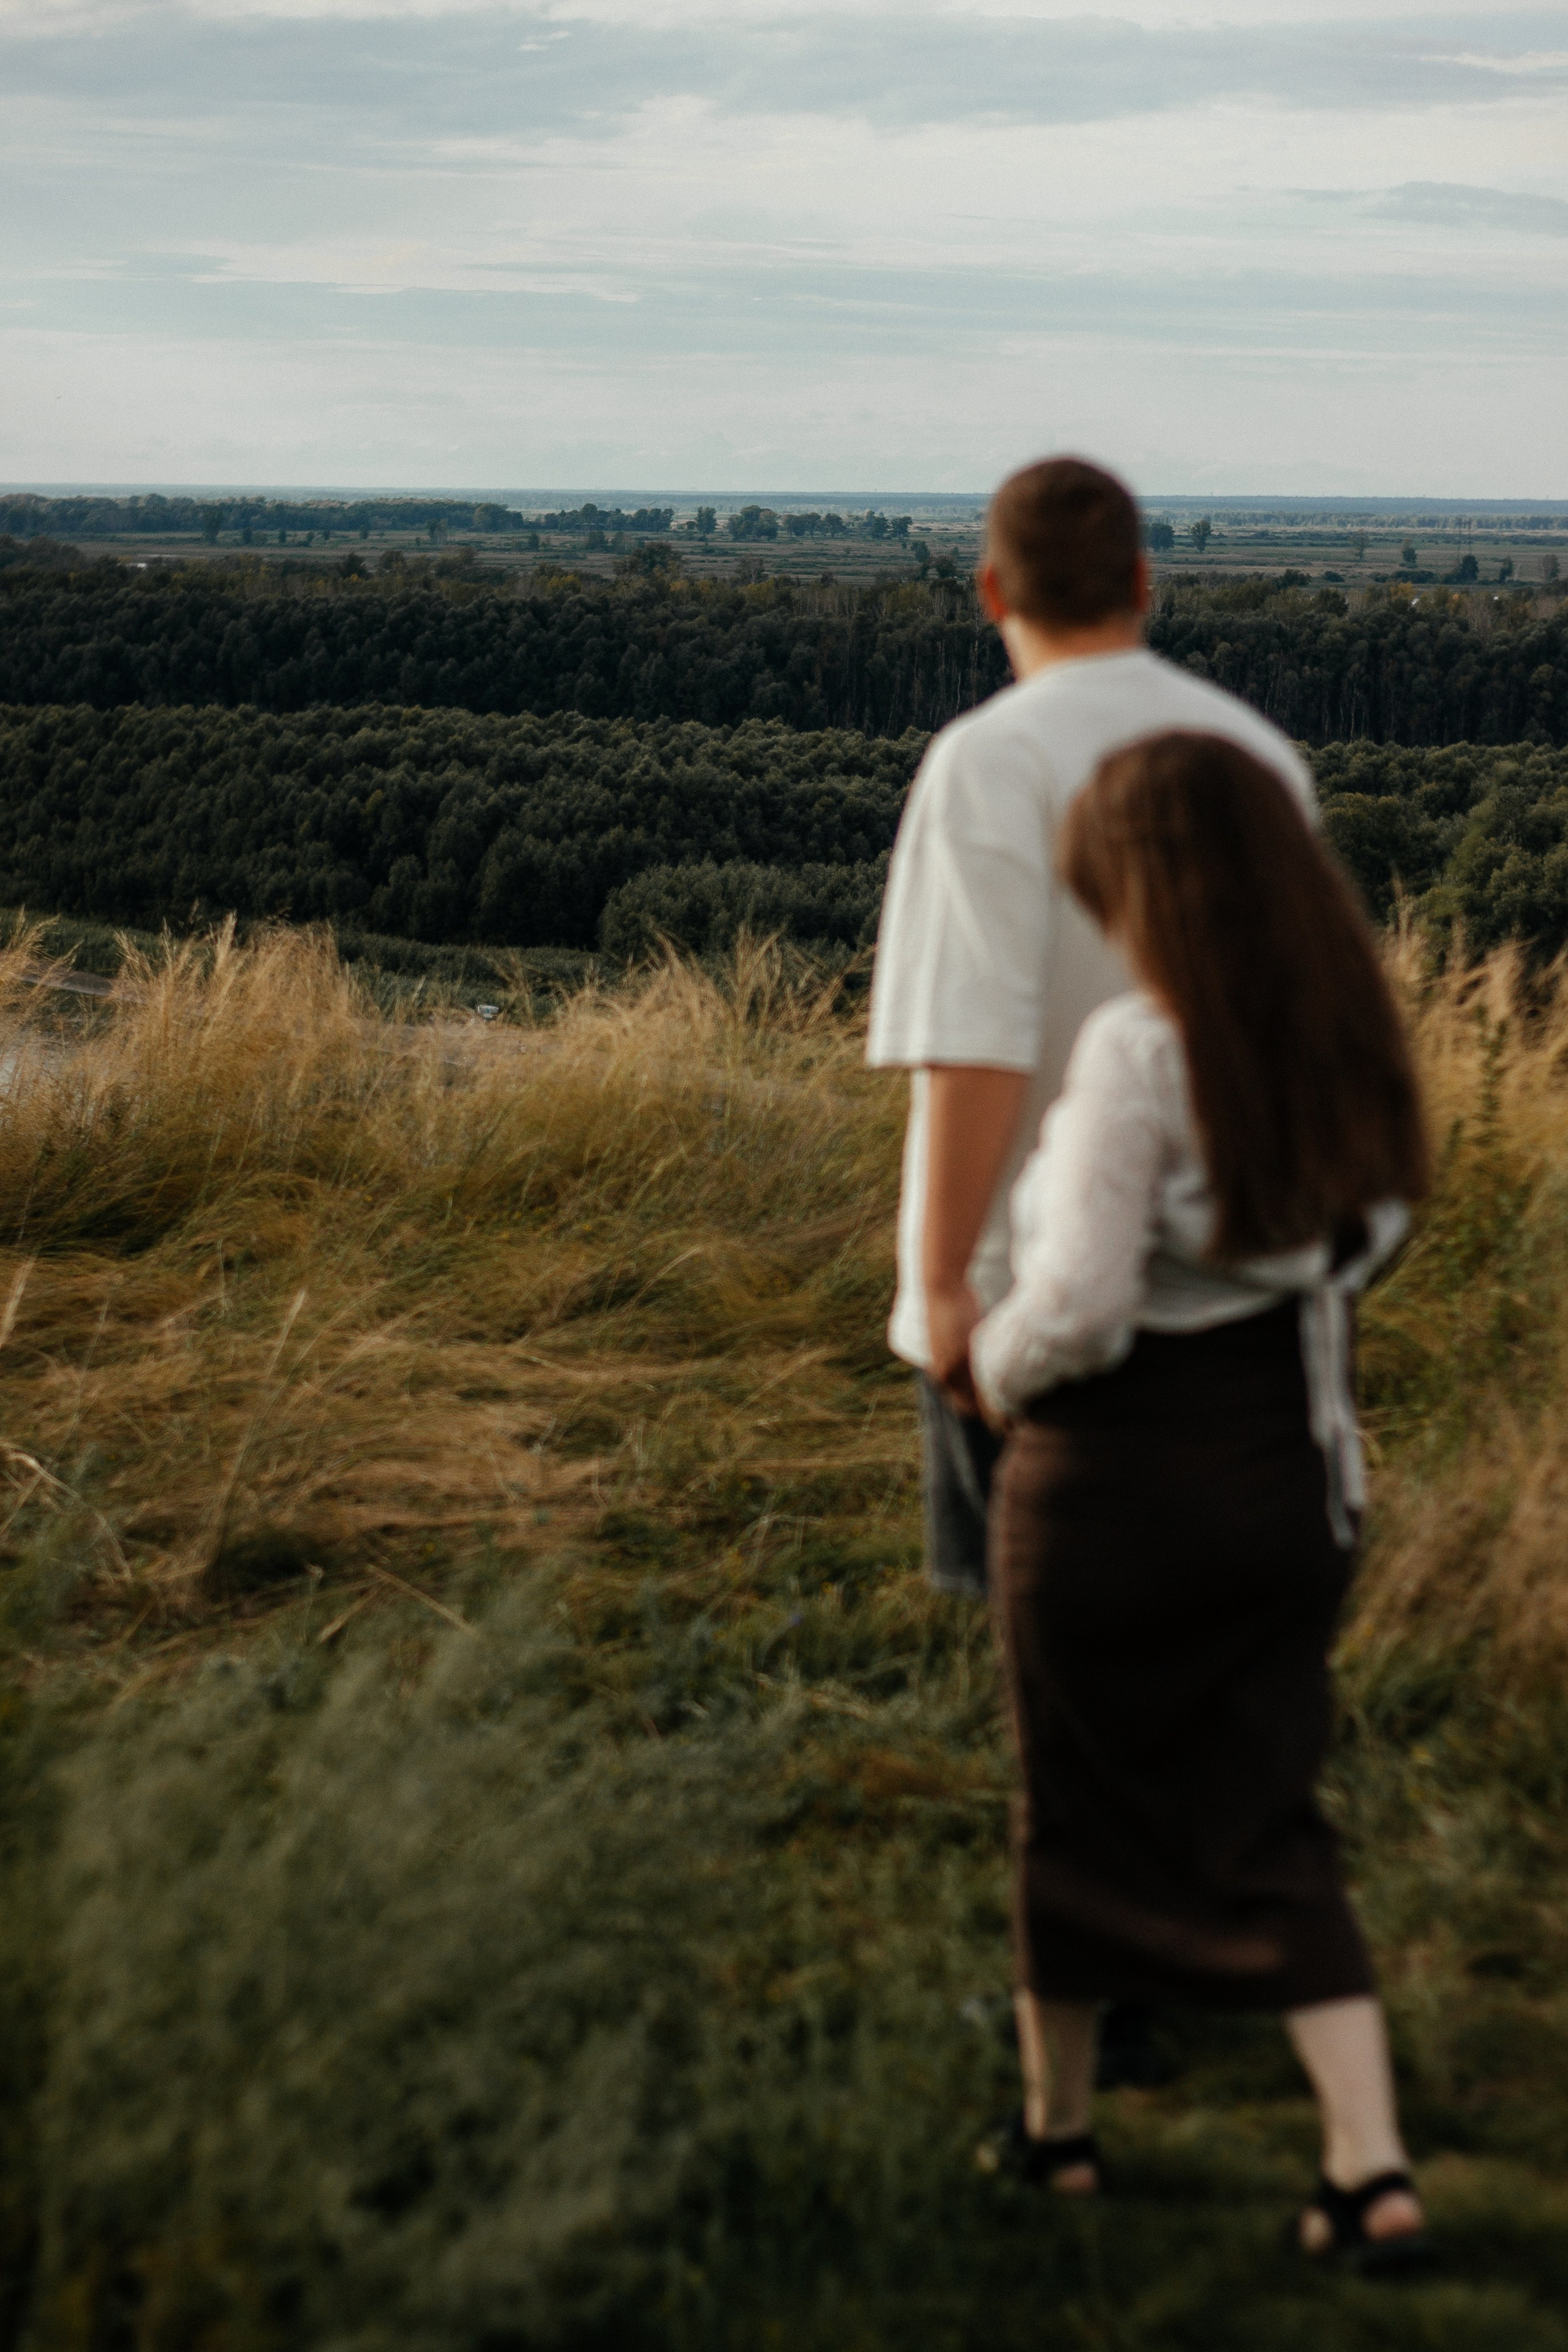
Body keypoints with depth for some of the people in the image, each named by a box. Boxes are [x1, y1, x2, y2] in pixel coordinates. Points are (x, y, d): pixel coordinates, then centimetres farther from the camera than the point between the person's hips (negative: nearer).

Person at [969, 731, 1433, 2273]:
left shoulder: (1139, 1049, -20)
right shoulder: (1344, 1041, 0)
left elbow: (1081, 1299, -22)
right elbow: (1371, 1233, 11)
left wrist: (994, 1368, -4)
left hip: (1118, 1489, -5)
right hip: (1290, 1474, 5)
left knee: (1084, 1809, 14)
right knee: (1267, 1818, 13)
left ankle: (1057, 2128, 32)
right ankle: (1372, 2167, 4)